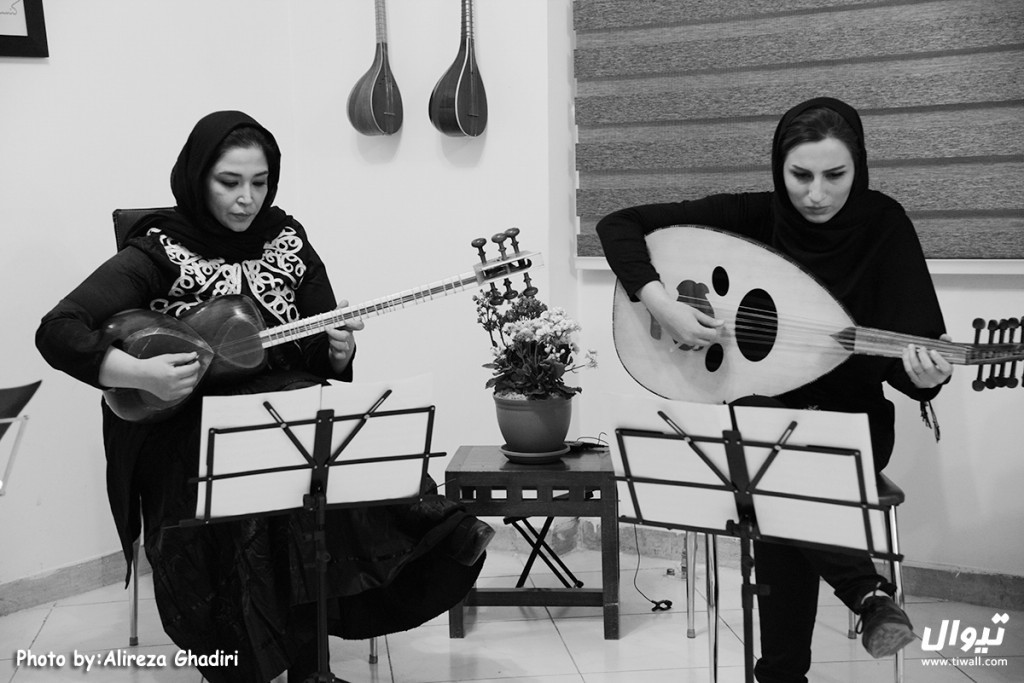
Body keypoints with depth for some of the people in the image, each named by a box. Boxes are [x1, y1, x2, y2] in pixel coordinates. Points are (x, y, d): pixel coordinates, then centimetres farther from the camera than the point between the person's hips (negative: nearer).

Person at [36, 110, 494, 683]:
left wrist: (340, 350, -9)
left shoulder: (287, 240, 10)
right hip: (194, 433, -3)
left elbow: (327, 360, 15)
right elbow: (57, 331, -10)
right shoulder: (160, 252, -1)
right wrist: (141, 374, -24)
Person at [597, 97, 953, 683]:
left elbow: (907, 350, -13)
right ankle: (868, 589, -13)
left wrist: (923, 372, -38)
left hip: (850, 420, 0)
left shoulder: (883, 223, -9)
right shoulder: (751, 216, -9)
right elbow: (619, 225, -9)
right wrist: (662, 304, -25)